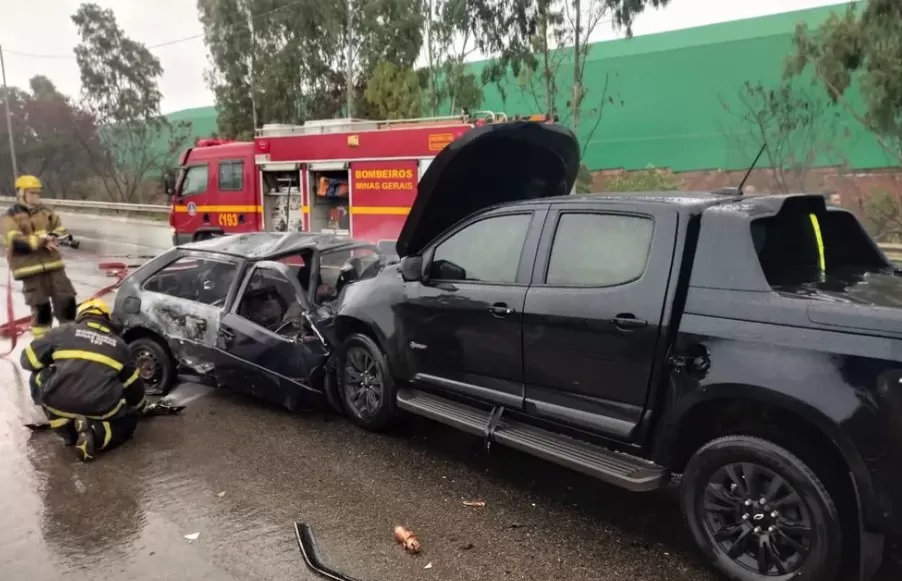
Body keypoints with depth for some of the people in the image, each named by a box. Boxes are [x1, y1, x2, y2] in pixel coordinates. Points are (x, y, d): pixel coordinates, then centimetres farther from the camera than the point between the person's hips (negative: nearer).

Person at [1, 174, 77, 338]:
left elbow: (61, 230, 10)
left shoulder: (45, 211, 12)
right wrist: (41, 241, -24)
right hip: (30, 268, -4)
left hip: (53, 264, 4)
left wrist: (52, 237, -12)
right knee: (41, 308, -1)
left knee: (67, 301, 6)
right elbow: (17, 243, -15)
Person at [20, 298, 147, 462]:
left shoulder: (63, 331, 14)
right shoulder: (118, 344, 19)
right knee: (129, 418, 30)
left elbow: (28, 359, 18)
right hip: (101, 408, 0)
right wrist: (141, 407, 46)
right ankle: (96, 433, -3)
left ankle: (69, 432, 20)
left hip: (58, 401, 0)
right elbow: (133, 385, 27)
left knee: (38, 378, 32)